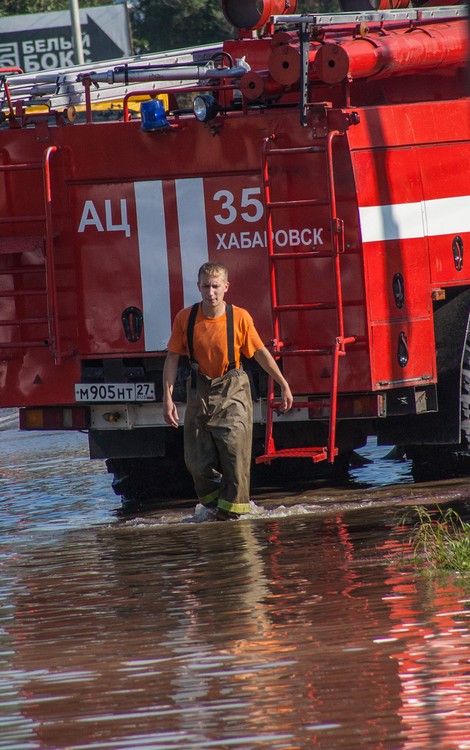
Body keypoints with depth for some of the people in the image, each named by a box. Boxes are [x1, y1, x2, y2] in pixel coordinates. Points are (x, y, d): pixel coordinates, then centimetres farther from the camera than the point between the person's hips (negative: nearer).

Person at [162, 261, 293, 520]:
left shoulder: (240, 318, -12)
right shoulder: (185, 318, -9)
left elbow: (260, 352, 1)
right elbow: (172, 357, -1)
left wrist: (284, 385, 5)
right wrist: (167, 397, -8)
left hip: (232, 391, -2)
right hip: (200, 392, 2)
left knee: (235, 453, -11)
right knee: (197, 459, 3)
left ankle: (233, 508, 1)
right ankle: (214, 504, 26)